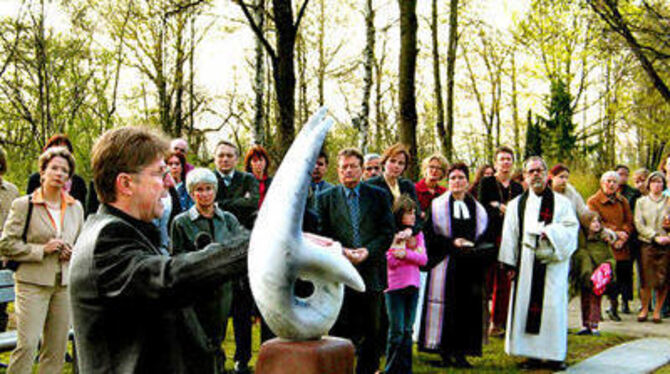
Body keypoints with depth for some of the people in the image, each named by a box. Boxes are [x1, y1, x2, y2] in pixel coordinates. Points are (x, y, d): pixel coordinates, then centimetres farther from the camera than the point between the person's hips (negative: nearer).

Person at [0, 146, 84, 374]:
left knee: (57, 348, 7)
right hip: (33, 282, -4)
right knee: (27, 345, -10)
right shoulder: (24, 205, -2)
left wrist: (72, 252, 1)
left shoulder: (76, 208, 11)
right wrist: (42, 249, -13)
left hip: (65, 283, 4)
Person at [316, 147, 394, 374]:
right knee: (339, 330, 1)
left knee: (371, 331, 7)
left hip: (371, 272, 1)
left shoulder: (379, 196, 9)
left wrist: (368, 251, -13)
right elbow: (322, 235, 2)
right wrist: (341, 252, -15)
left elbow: (388, 232, 3)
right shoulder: (325, 198, 8)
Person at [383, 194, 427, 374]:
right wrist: (413, 254, -14)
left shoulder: (418, 234, 11)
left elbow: (423, 259, 1)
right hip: (395, 287, -5)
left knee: (407, 331, 10)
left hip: (413, 286, 5)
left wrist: (405, 253, -14)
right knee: (397, 331, -5)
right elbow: (391, 261, -13)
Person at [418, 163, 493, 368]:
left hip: (470, 267, 3)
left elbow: (487, 239, 11)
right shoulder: (437, 206, 4)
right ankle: (445, 353, 3)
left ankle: (460, 352, 7)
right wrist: (452, 242, -15)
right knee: (445, 307, -4)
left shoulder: (478, 209, 13)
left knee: (468, 307, 1)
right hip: (446, 265, -3)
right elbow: (430, 236, -2)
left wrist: (474, 248, -9)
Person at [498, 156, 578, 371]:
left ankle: (554, 355, 3)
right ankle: (532, 354, 5)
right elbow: (510, 236, 9)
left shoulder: (561, 202, 11)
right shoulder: (516, 204, 14)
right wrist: (510, 264, 0)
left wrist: (549, 232, -17)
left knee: (553, 306, -4)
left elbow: (571, 227, -1)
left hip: (553, 261, -1)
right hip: (527, 263, 1)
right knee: (525, 304, -2)